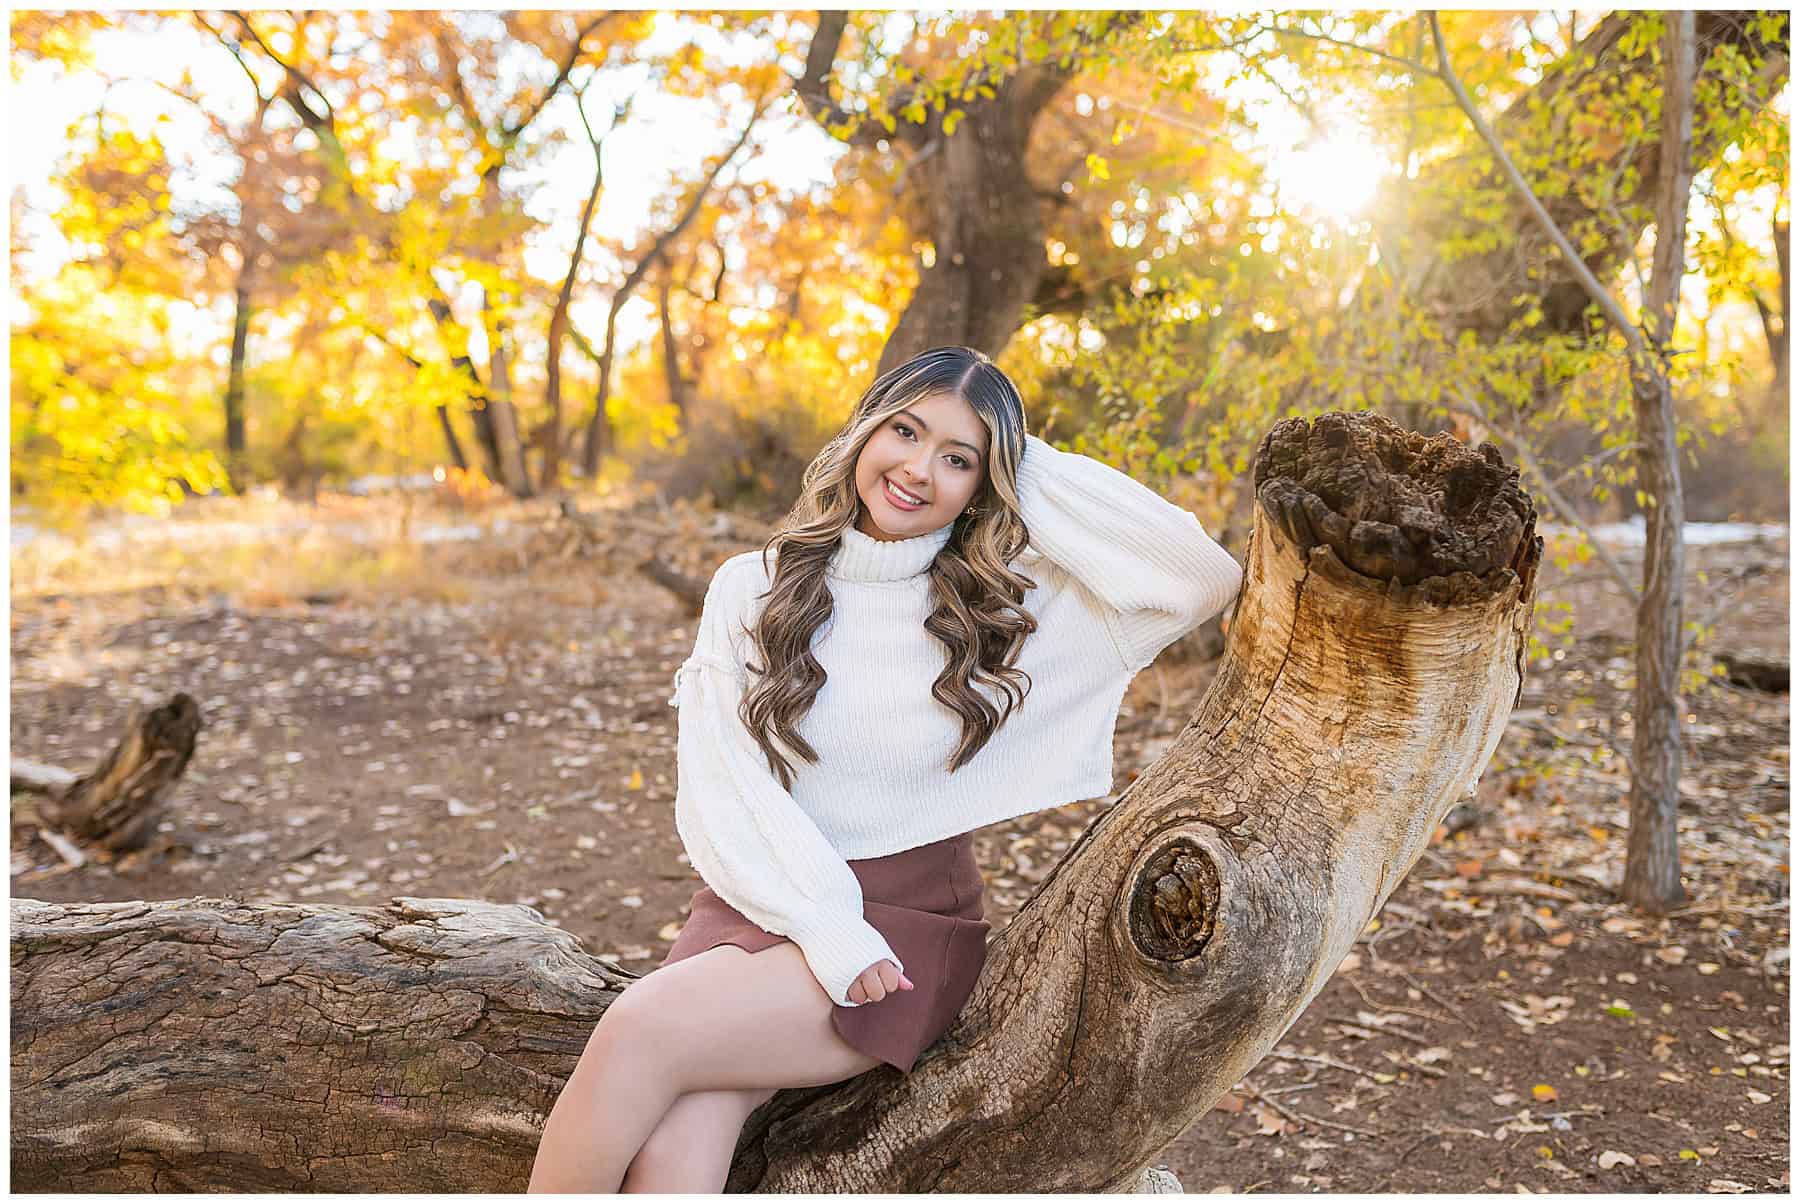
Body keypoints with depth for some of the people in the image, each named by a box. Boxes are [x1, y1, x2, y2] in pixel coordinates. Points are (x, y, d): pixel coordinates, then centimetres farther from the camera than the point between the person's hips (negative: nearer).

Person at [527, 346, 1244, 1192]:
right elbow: (721, 787, -3)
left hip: (911, 917, -2)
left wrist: (1029, 469, -5)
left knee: (641, 1033, -26)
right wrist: (824, 926, -16)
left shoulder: (1011, 609, 1)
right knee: (667, 1162, -26)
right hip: (759, 903, 2)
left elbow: (1204, 577, -11)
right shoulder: (752, 589, 4)